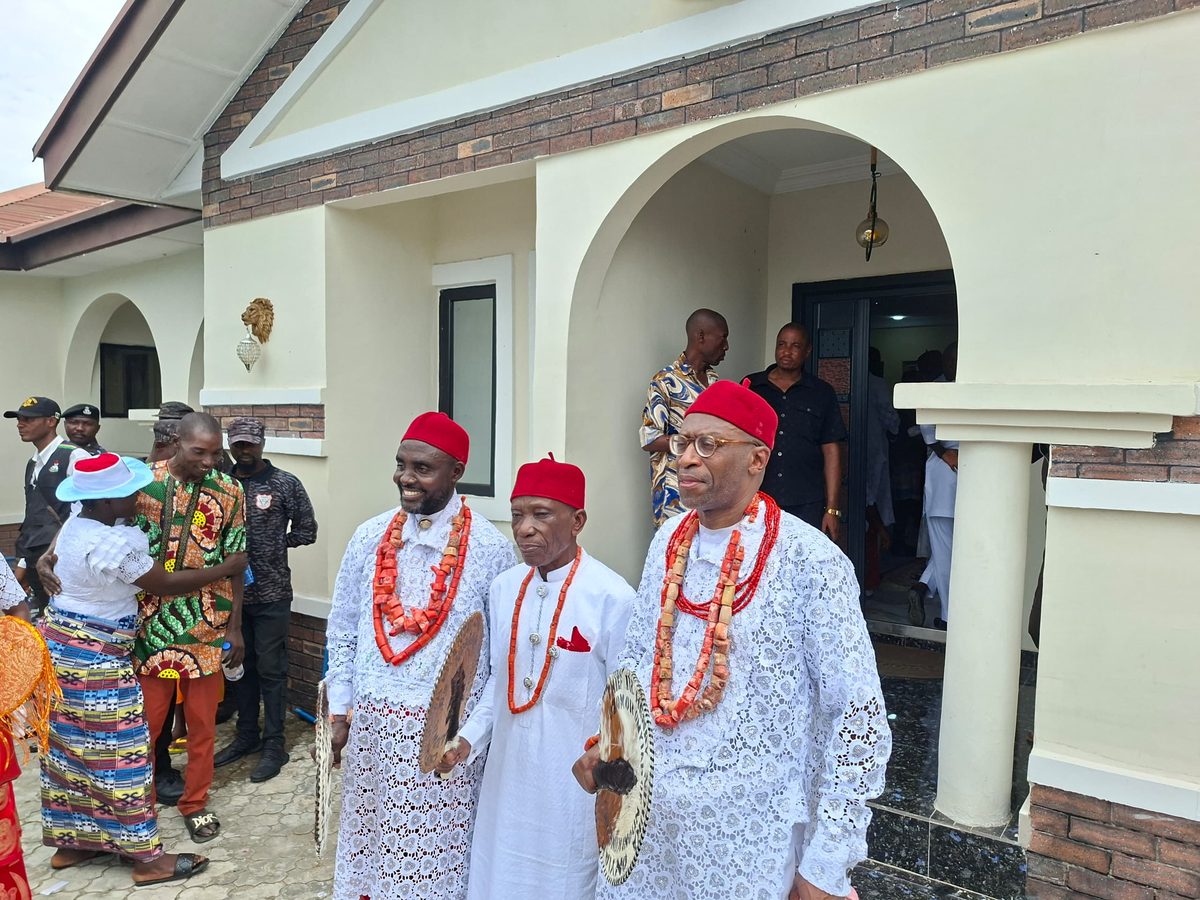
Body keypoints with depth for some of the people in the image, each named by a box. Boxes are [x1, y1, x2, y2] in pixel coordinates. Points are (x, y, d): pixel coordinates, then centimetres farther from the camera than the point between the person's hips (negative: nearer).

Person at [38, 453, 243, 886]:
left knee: (70, 746, 19)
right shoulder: (111, 543, -27)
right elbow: (166, 583, -18)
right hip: (94, 656, -9)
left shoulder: (77, 524, 1)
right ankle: (147, 857, 12)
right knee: (117, 752, 0)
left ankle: (69, 841, 33)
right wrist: (226, 568, -10)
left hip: (62, 643, 10)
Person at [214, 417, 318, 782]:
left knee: (271, 669, 3)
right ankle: (246, 735, 31)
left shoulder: (285, 484, -4)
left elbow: (307, 531, 0)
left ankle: (274, 744, 15)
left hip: (271, 593, -4)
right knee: (240, 666, 16)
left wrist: (273, 544, -5)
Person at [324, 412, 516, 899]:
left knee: (436, 853, 9)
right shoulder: (369, 538, -1)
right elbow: (342, 631, 7)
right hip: (373, 720, 4)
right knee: (370, 843, 17)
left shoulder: (490, 548, -11)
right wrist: (338, 712, 8)